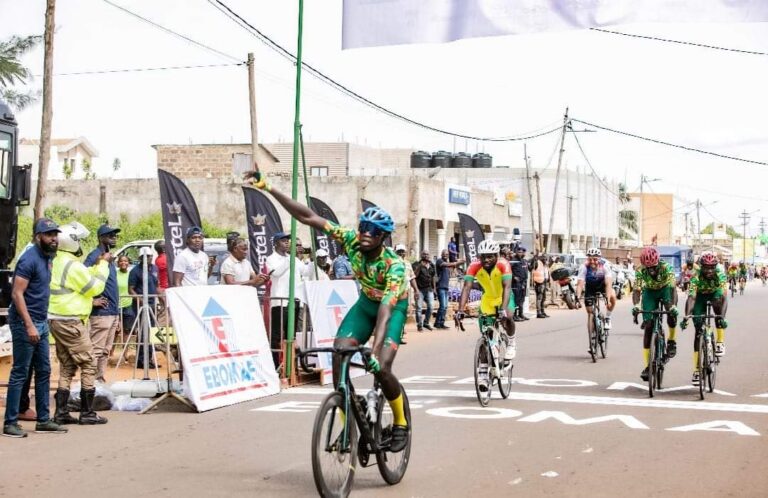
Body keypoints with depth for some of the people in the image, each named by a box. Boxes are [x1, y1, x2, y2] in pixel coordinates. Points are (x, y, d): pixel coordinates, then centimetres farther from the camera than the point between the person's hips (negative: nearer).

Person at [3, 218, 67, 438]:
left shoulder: (47, 258, 12)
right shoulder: (29, 259, -14)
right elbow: (17, 294, -19)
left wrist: (41, 323, 15)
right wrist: (29, 325, -23)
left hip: (41, 323, 9)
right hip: (25, 323, -9)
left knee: (44, 372, 11)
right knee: (20, 373, -4)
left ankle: (43, 420, 17)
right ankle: (10, 423, 2)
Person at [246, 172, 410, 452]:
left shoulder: (394, 265, -35)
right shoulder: (351, 240, -23)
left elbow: (385, 310, -43)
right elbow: (308, 217, -25)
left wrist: (375, 350, -55)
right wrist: (268, 188, -32)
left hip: (393, 307, -5)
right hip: (365, 303, 5)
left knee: (381, 368, -23)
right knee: (338, 357, -16)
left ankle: (401, 424, 2)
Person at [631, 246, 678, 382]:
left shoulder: (667, 267, -32)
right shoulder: (640, 271, -28)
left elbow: (673, 288, -39)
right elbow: (637, 290, -33)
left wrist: (673, 305, -56)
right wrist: (635, 305, -54)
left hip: (665, 289, -1)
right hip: (649, 292, 1)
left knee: (672, 312, -31)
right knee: (648, 326, -9)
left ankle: (672, 341, -2)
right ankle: (647, 366, -8)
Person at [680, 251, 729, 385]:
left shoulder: (720, 274, -33)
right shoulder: (696, 276, -34)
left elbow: (724, 298, -41)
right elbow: (691, 298, -42)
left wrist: (722, 317, -56)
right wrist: (686, 317, -56)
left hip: (715, 293, 1)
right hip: (700, 295, -1)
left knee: (717, 302, -35)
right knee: (699, 330, -10)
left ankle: (720, 343, -23)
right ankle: (697, 370, -9)